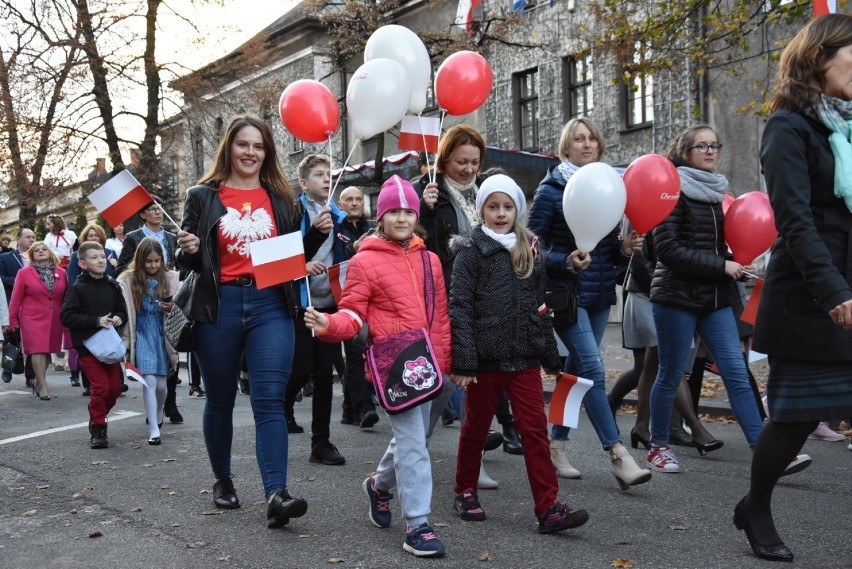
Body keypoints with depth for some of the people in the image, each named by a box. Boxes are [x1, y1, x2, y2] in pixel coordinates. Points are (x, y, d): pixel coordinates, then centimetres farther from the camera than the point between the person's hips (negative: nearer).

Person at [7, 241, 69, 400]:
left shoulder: (61, 273, 7)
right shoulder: (24, 273, 0)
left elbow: (66, 297, 11)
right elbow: (16, 299, 1)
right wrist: (13, 320, 0)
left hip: (54, 320, 3)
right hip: (33, 318, -3)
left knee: (47, 351, 10)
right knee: (38, 350, -10)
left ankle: (38, 381, 29)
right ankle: (43, 387, -6)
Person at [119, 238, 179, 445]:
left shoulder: (170, 279, 1)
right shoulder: (128, 281, -3)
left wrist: (172, 308, -15)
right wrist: (126, 340, -8)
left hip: (162, 333, 2)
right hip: (142, 333, -2)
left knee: (161, 384, 8)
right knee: (149, 381, -10)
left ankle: (158, 415, 39)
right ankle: (153, 430, -4)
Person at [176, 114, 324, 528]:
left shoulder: (281, 197, 11)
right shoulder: (203, 196, 5)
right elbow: (187, 261, 6)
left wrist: (318, 233, -2)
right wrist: (188, 251, -16)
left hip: (271, 306, 0)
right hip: (219, 307, 0)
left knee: (269, 400, -9)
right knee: (220, 399, 12)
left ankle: (276, 495, -14)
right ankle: (222, 479, 32)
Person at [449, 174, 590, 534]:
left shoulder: (529, 249, 10)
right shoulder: (472, 250, -4)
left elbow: (539, 306, 15)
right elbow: (459, 308, -10)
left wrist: (551, 355, 14)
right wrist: (462, 361, -16)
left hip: (524, 357, 4)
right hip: (485, 357, -3)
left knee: (535, 430, 0)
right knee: (476, 427, 11)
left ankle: (548, 508, 2)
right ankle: (465, 492, 29)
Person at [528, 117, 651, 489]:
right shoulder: (550, 191, -5)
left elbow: (610, 250, 17)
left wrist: (625, 248, -5)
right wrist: (567, 261, -25)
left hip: (601, 294, 7)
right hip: (567, 295, -6)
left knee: (578, 370, 10)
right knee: (593, 370, -13)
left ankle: (557, 447, 22)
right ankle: (619, 456, -12)